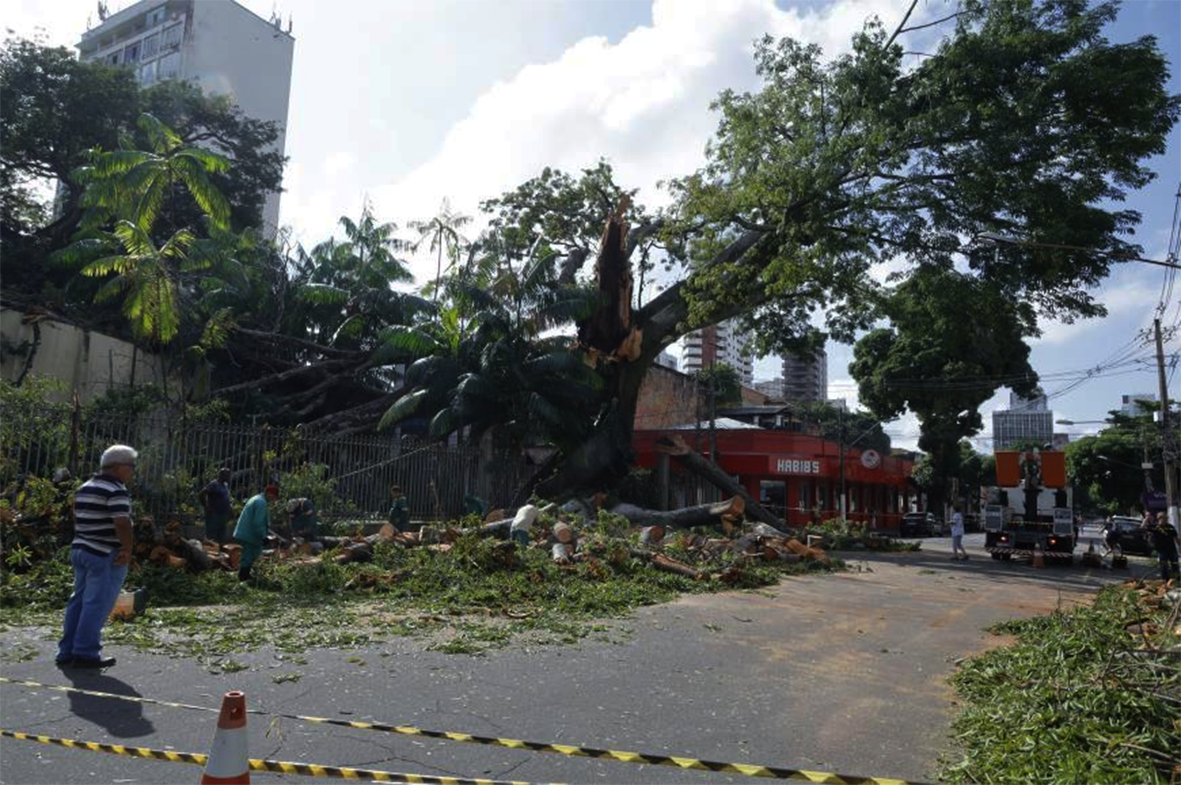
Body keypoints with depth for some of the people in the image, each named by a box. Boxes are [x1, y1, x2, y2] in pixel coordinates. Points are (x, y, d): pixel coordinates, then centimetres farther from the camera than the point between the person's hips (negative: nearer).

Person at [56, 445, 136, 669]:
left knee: (78, 601, 13)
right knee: (97, 604, -4)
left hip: (80, 549, 9)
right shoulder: (116, 490, -15)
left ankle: (67, 652, 17)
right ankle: (85, 653, -1)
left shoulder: (85, 488, 15)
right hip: (106, 555, -9)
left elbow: (78, 519, 19)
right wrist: (128, 549, -14)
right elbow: (122, 523, -24)